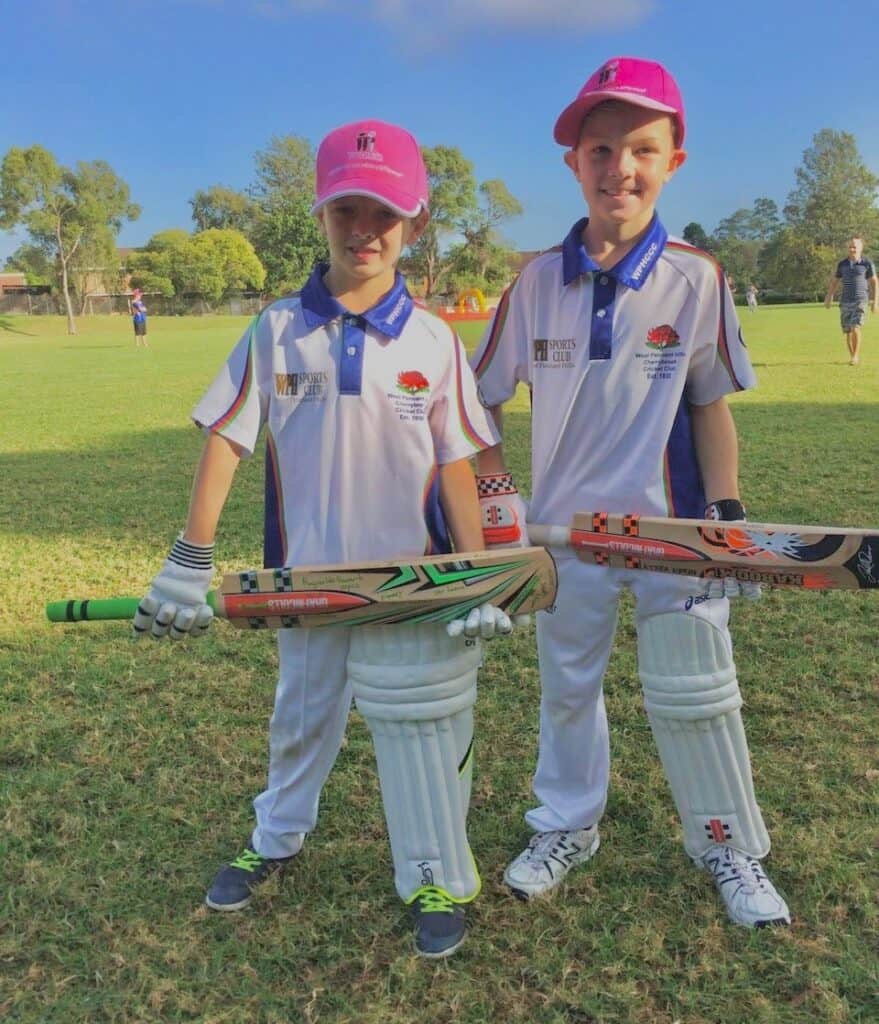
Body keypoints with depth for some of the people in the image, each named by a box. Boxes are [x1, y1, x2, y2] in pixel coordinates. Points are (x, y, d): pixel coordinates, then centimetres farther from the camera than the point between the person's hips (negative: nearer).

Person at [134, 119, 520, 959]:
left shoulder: (433, 341, -5)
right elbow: (225, 440, -6)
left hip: (411, 579, -1)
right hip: (306, 575, 2)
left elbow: (456, 466, -4)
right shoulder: (277, 330, -5)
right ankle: (277, 839, 47)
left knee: (418, 725, 8)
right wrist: (190, 563, -11)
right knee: (300, 715, 22)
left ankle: (438, 879, 29)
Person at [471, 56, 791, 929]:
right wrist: (497, 492, -7)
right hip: (563, 526, 2)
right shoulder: (538, 281, -5)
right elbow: (480, 398, 3)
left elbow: (711, 405, 0)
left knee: (694, 694, 8)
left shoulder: (696, 279, -7)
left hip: (670, 524, -1)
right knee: (565, 686, 17)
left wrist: (729, 513, -7)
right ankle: (567, 826, 39)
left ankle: (728, 846, 31)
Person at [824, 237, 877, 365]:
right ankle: (853, 357, 20)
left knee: (855, 328, -18)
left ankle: (856, 356, -10)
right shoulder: (842, 264, 6)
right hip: (845, 302, 3)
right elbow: (834, 281, 12)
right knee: (848, 331, 5)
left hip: (860, 301, -3)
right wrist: (828, 298, 0)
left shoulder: (867, 264, -3)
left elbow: (874, 282, 2)